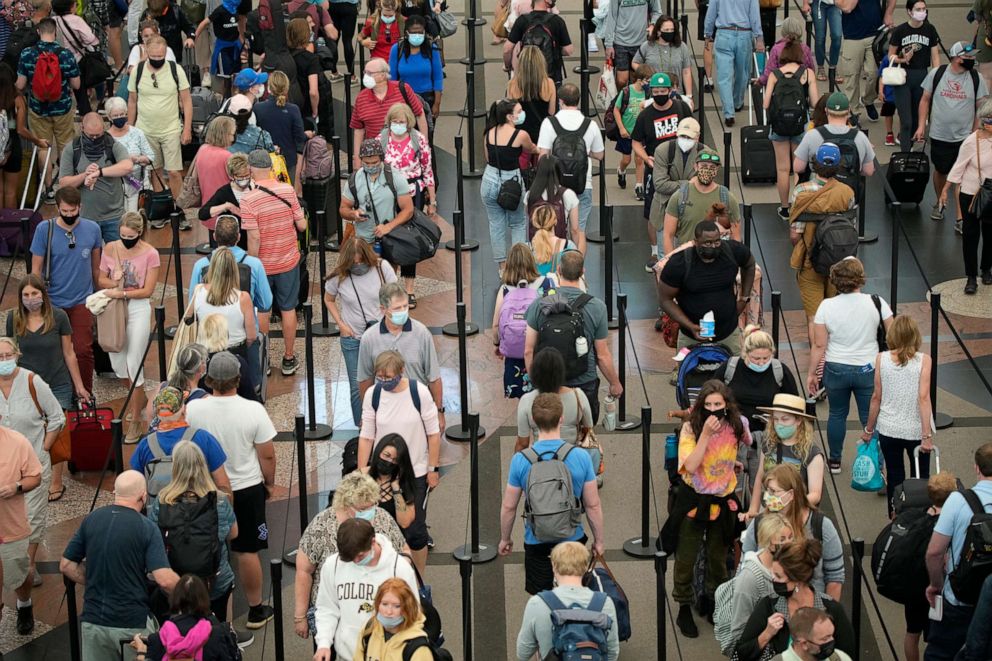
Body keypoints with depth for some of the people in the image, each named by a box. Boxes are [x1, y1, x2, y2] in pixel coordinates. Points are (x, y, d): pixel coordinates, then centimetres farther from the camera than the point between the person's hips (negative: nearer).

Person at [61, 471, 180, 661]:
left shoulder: (91, 519, 2)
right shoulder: (147, 528, -11)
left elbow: (66, 565, 8)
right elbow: (164, 580, -19)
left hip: (93, 620, 4)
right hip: (133, 623, -4)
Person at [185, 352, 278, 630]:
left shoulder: (193, 409, -16)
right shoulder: (253, 410, -18)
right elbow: (267, 455, -9)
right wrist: (269, 482, 5)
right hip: (247, 489, -1)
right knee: (248, 551, 10)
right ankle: (256, 611, 23)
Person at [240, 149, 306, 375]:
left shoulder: (248, 199, -20)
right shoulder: (288, 190, -10)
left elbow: (254, 237, -21)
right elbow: (301, 226, -5)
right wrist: (303, 218, 17)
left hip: (263, 263, -2)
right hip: (288, 261, 2)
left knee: (261, 311, 14)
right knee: (288, 309, 15)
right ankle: (289, 359, 23)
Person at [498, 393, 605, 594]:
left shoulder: (520, 460, -14)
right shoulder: (581, 457, -14)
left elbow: (509, 506, -4)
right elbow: (593, 506, -6)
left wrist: (505, 538, 12)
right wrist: (598, 540, 8)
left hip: (536, 542, 0)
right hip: (573, 540, 0)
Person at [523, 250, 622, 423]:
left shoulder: (539, 305, -11)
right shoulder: (596, 307, -13)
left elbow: (528, 351, -6)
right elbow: (602, 355, -7)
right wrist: (615, 383, 9)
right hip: (585, 385, -1)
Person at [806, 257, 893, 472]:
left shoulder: (826, 306, -12)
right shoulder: (876, 303, -12)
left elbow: (819, 345, -9)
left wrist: (811, 374, 2)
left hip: (836, 369, 1)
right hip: (868, 370, -1)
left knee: (837, 414, 19)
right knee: (871, 418, 9)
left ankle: (834, 461, 30)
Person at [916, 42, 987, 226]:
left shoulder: (977, 79, -5)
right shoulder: (936, 74, -4)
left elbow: (980, 109, 1)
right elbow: (925, 100, 5)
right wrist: (921, 125, -1)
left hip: (965, 138, -1)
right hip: (939, 135, 1)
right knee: (940, 171, 17)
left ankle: (960, 219, 0)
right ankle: (939, 203, 42)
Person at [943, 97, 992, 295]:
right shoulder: (972, 142, -14)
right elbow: (959, 167, -5)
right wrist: (946, 189, 0)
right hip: (970, 194, -2)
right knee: (971, 234, 2)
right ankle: (971, 277, 10)